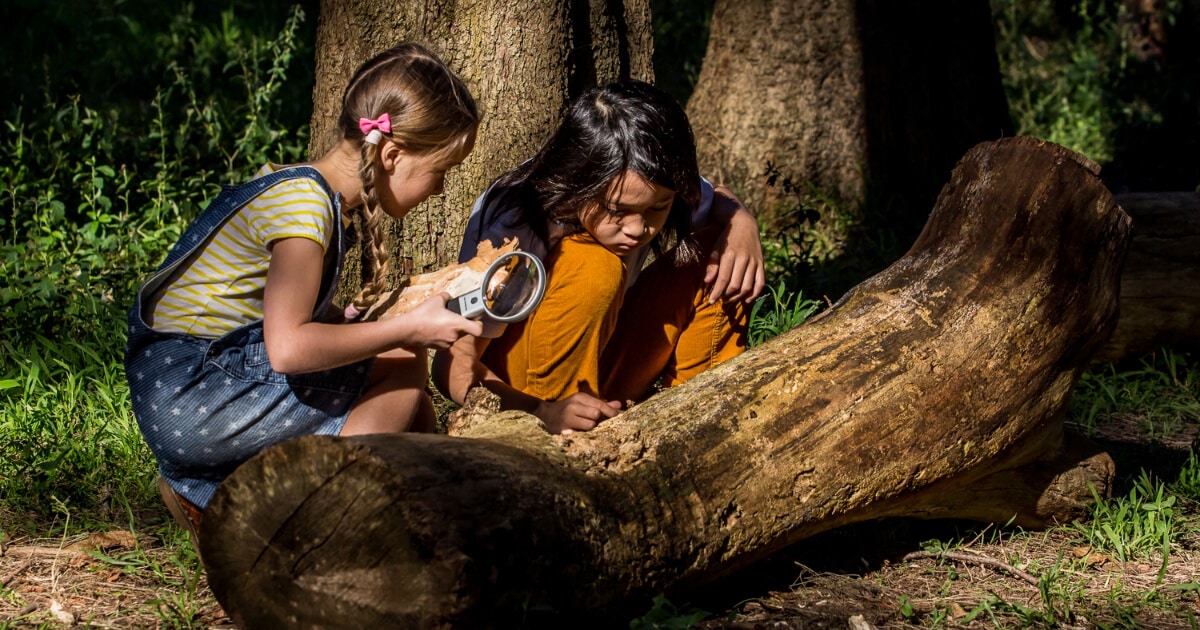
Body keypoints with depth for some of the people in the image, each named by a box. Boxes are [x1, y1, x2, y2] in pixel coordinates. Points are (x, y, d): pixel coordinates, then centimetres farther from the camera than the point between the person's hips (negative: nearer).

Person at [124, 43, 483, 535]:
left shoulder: (303, 188, 11)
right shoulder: (304, 203, -18)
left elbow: (312, 321, 11)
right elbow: (288, 346, -26)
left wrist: (415, 301, 10)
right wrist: (408, 327, -18)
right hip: (193, 403, -10)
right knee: (402, 364, -7)